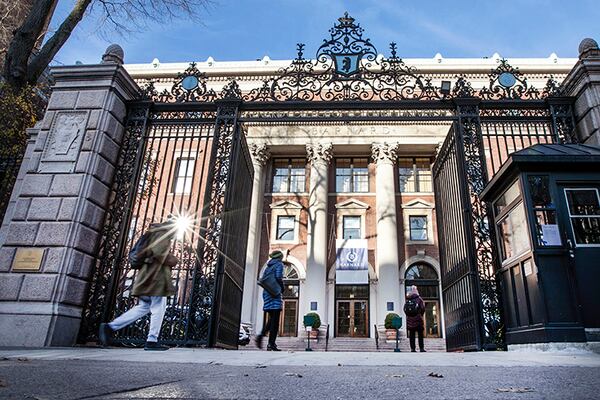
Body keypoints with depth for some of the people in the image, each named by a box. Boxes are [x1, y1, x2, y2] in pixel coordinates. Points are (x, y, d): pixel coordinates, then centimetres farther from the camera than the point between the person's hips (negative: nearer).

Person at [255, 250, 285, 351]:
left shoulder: (268, 266, 20)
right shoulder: (279, 264, -1)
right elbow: (279, 277, -15)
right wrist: (282, 288, -2)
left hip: (267, 293, 7)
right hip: (275, 293, -7)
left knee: (271, 319, 15)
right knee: (275, 320, -4)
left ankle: (261, 335, -5)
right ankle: (271, 344, -7)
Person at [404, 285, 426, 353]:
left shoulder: (407, 300, 4)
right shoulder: (419, 299, -4)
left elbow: (404, 309, 2)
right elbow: (423, 308, -6)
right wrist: (421, 315, 9)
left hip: (409, 319, 3)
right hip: (418, 320, -2)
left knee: (411, 335, 6)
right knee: (420, 335, 5)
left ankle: (412, 348, 3)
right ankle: (421, 348, 2)